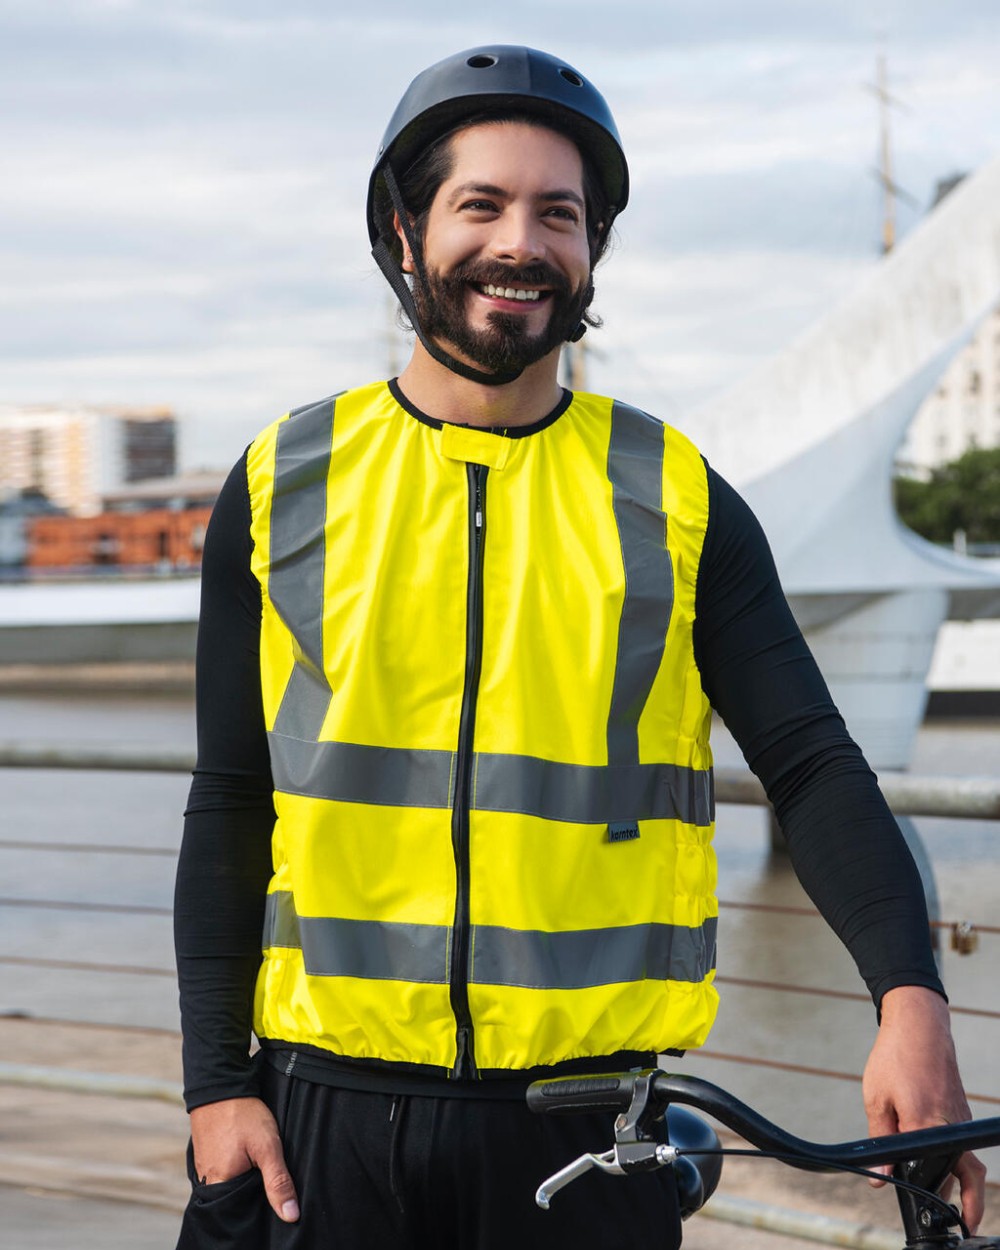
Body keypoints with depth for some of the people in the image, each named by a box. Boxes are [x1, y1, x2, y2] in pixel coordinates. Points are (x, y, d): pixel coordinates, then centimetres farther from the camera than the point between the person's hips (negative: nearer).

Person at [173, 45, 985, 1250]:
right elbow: (229, 811, 6)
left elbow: (810, 764, -1)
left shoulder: (675, 502, 3)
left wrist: (909, 998, -17)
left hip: (593, 1129, 0)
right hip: (335, 1114, 0)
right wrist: (218, 1085, -1)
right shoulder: (283, 489, 5)